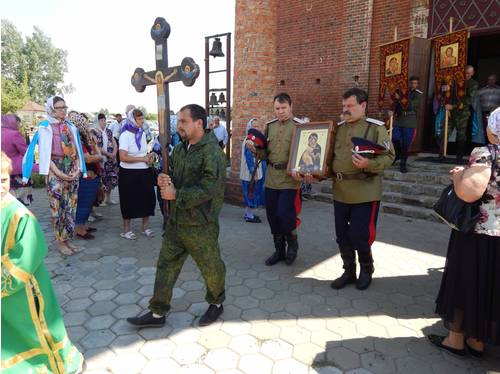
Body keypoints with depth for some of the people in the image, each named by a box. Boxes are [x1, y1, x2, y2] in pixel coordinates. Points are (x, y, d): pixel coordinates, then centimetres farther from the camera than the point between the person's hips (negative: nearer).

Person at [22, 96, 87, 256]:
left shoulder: (71, 127, 11)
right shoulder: (45, 127, -2)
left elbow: (76, 150, 10)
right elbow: (44, 153, -7)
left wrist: (77, 170, -2)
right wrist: (59, 173, -13)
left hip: (73, 172, 5)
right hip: (56, 173, -4)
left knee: (71, 207, 6)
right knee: (58, 208, 0)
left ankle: (67, 239, 17)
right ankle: (61, 242, 10)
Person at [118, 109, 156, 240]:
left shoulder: (142, 133, 8)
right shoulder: (125, 135, -13)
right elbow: (123, 157, -22)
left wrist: (149, 156, 1)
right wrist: (142, 159, -18)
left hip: (144, 172, 7)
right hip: (129, 174, -6)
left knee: (147, 198, 11)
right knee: (129, 201, 5)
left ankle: (145, 227, 28)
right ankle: (126, 230, 22)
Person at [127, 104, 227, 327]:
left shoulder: (212, 152, -18)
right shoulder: (180, 148, 9)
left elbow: (208, 189, -25)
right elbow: (172, 173, 20)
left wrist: (176, 194, -18)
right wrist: (165, 180, -4)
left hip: (200, 225, -8)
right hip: (176, 221, 8)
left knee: (211, 267, 11)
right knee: (166, 265, 14)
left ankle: (216, 303, 37)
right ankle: (158, 313, 29)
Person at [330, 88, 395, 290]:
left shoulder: (376, 128, -5)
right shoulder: (338, 128, 11)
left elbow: (388, 156, -10)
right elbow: (330, 155, 13)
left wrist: (369, 164, -27)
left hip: (365, 192, -5)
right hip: (340, 191, 6)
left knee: (359, 234, -1)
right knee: (342, 235, 11)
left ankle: (366, 269, 28)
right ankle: (349, 271, 30)